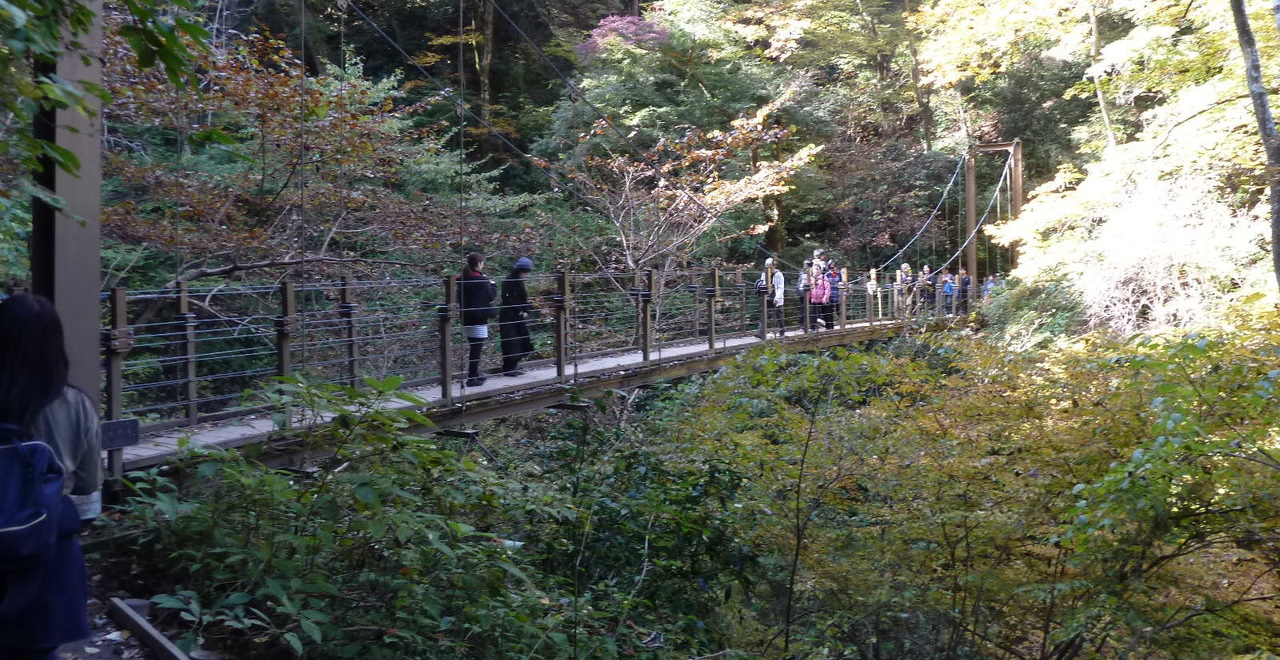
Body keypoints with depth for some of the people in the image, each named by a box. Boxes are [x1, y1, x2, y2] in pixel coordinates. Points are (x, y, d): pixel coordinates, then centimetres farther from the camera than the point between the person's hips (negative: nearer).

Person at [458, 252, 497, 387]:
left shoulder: (463, 279, 8)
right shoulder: (482, 280, -15)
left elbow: (459, 298, 15)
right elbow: (490, 296, -9)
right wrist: (493, 285, 5)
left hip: (466, 318, 8)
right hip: (478, 319, -8)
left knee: (474, 348, 18)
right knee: (476, 349, -3)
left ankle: (474, 375, 26)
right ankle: (472, 378, -3)